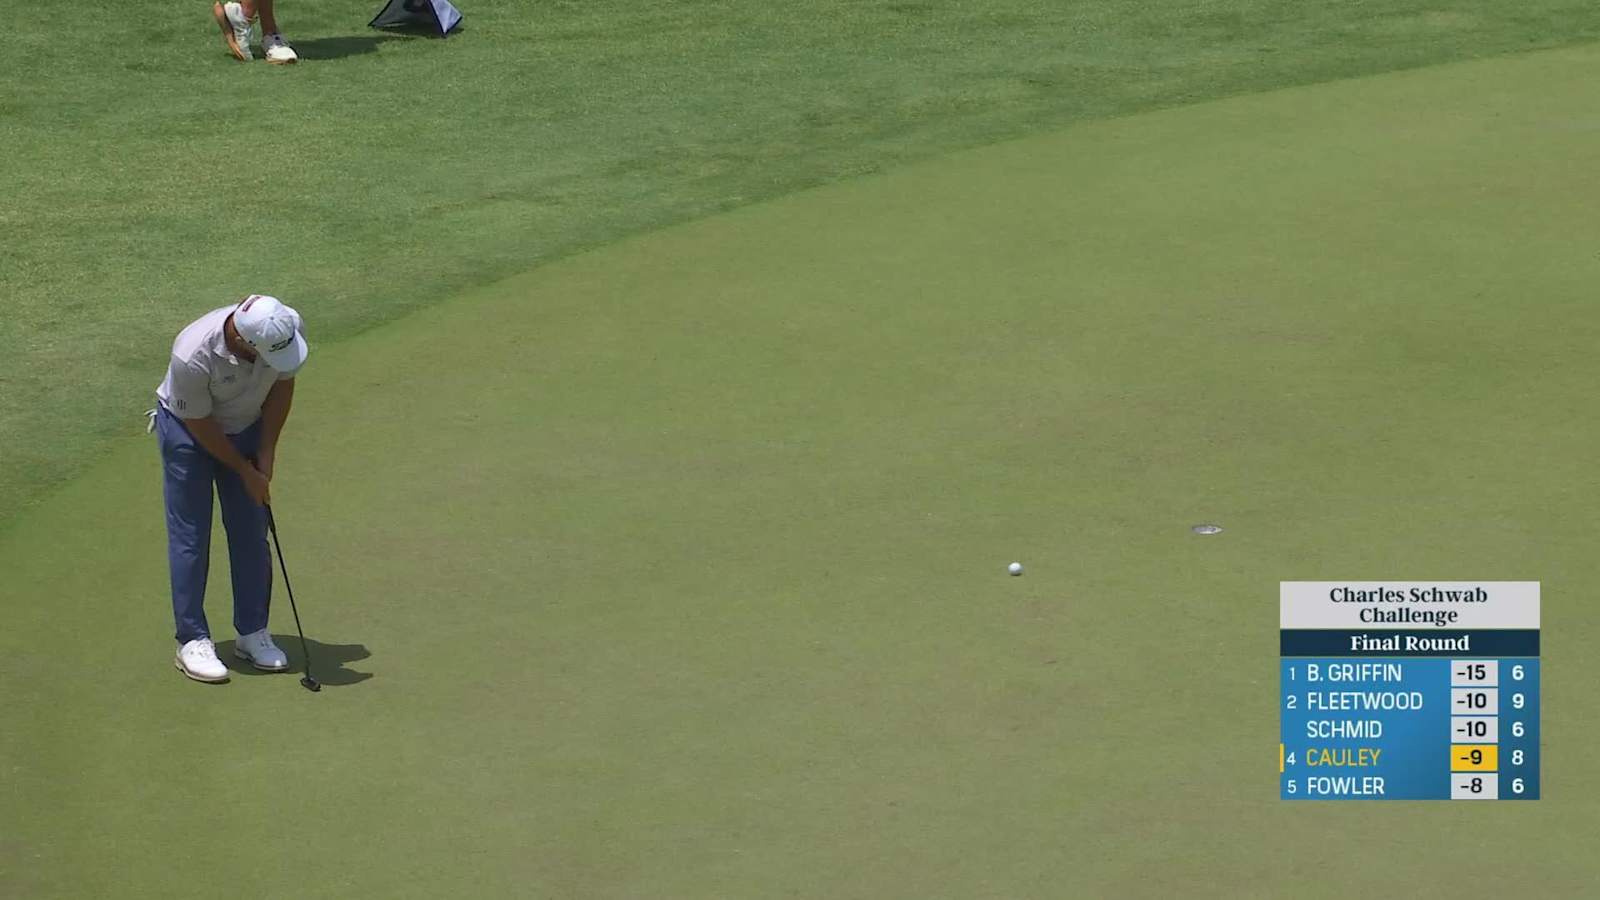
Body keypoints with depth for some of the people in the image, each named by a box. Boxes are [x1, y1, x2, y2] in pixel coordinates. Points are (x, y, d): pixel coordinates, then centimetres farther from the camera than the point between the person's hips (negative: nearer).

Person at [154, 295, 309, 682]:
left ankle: (252, 633, 16)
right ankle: (192, 641, 4)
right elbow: (200, 424, -22)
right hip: (188, 431, -4)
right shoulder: (193, 356, -39)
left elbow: (282, 384, -6)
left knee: (251, 534, 5)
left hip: (246, 426, 4)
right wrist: (245, 471, -12)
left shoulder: (289, 328, -27)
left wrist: (266, 453, -5)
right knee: (190, 537, -3)